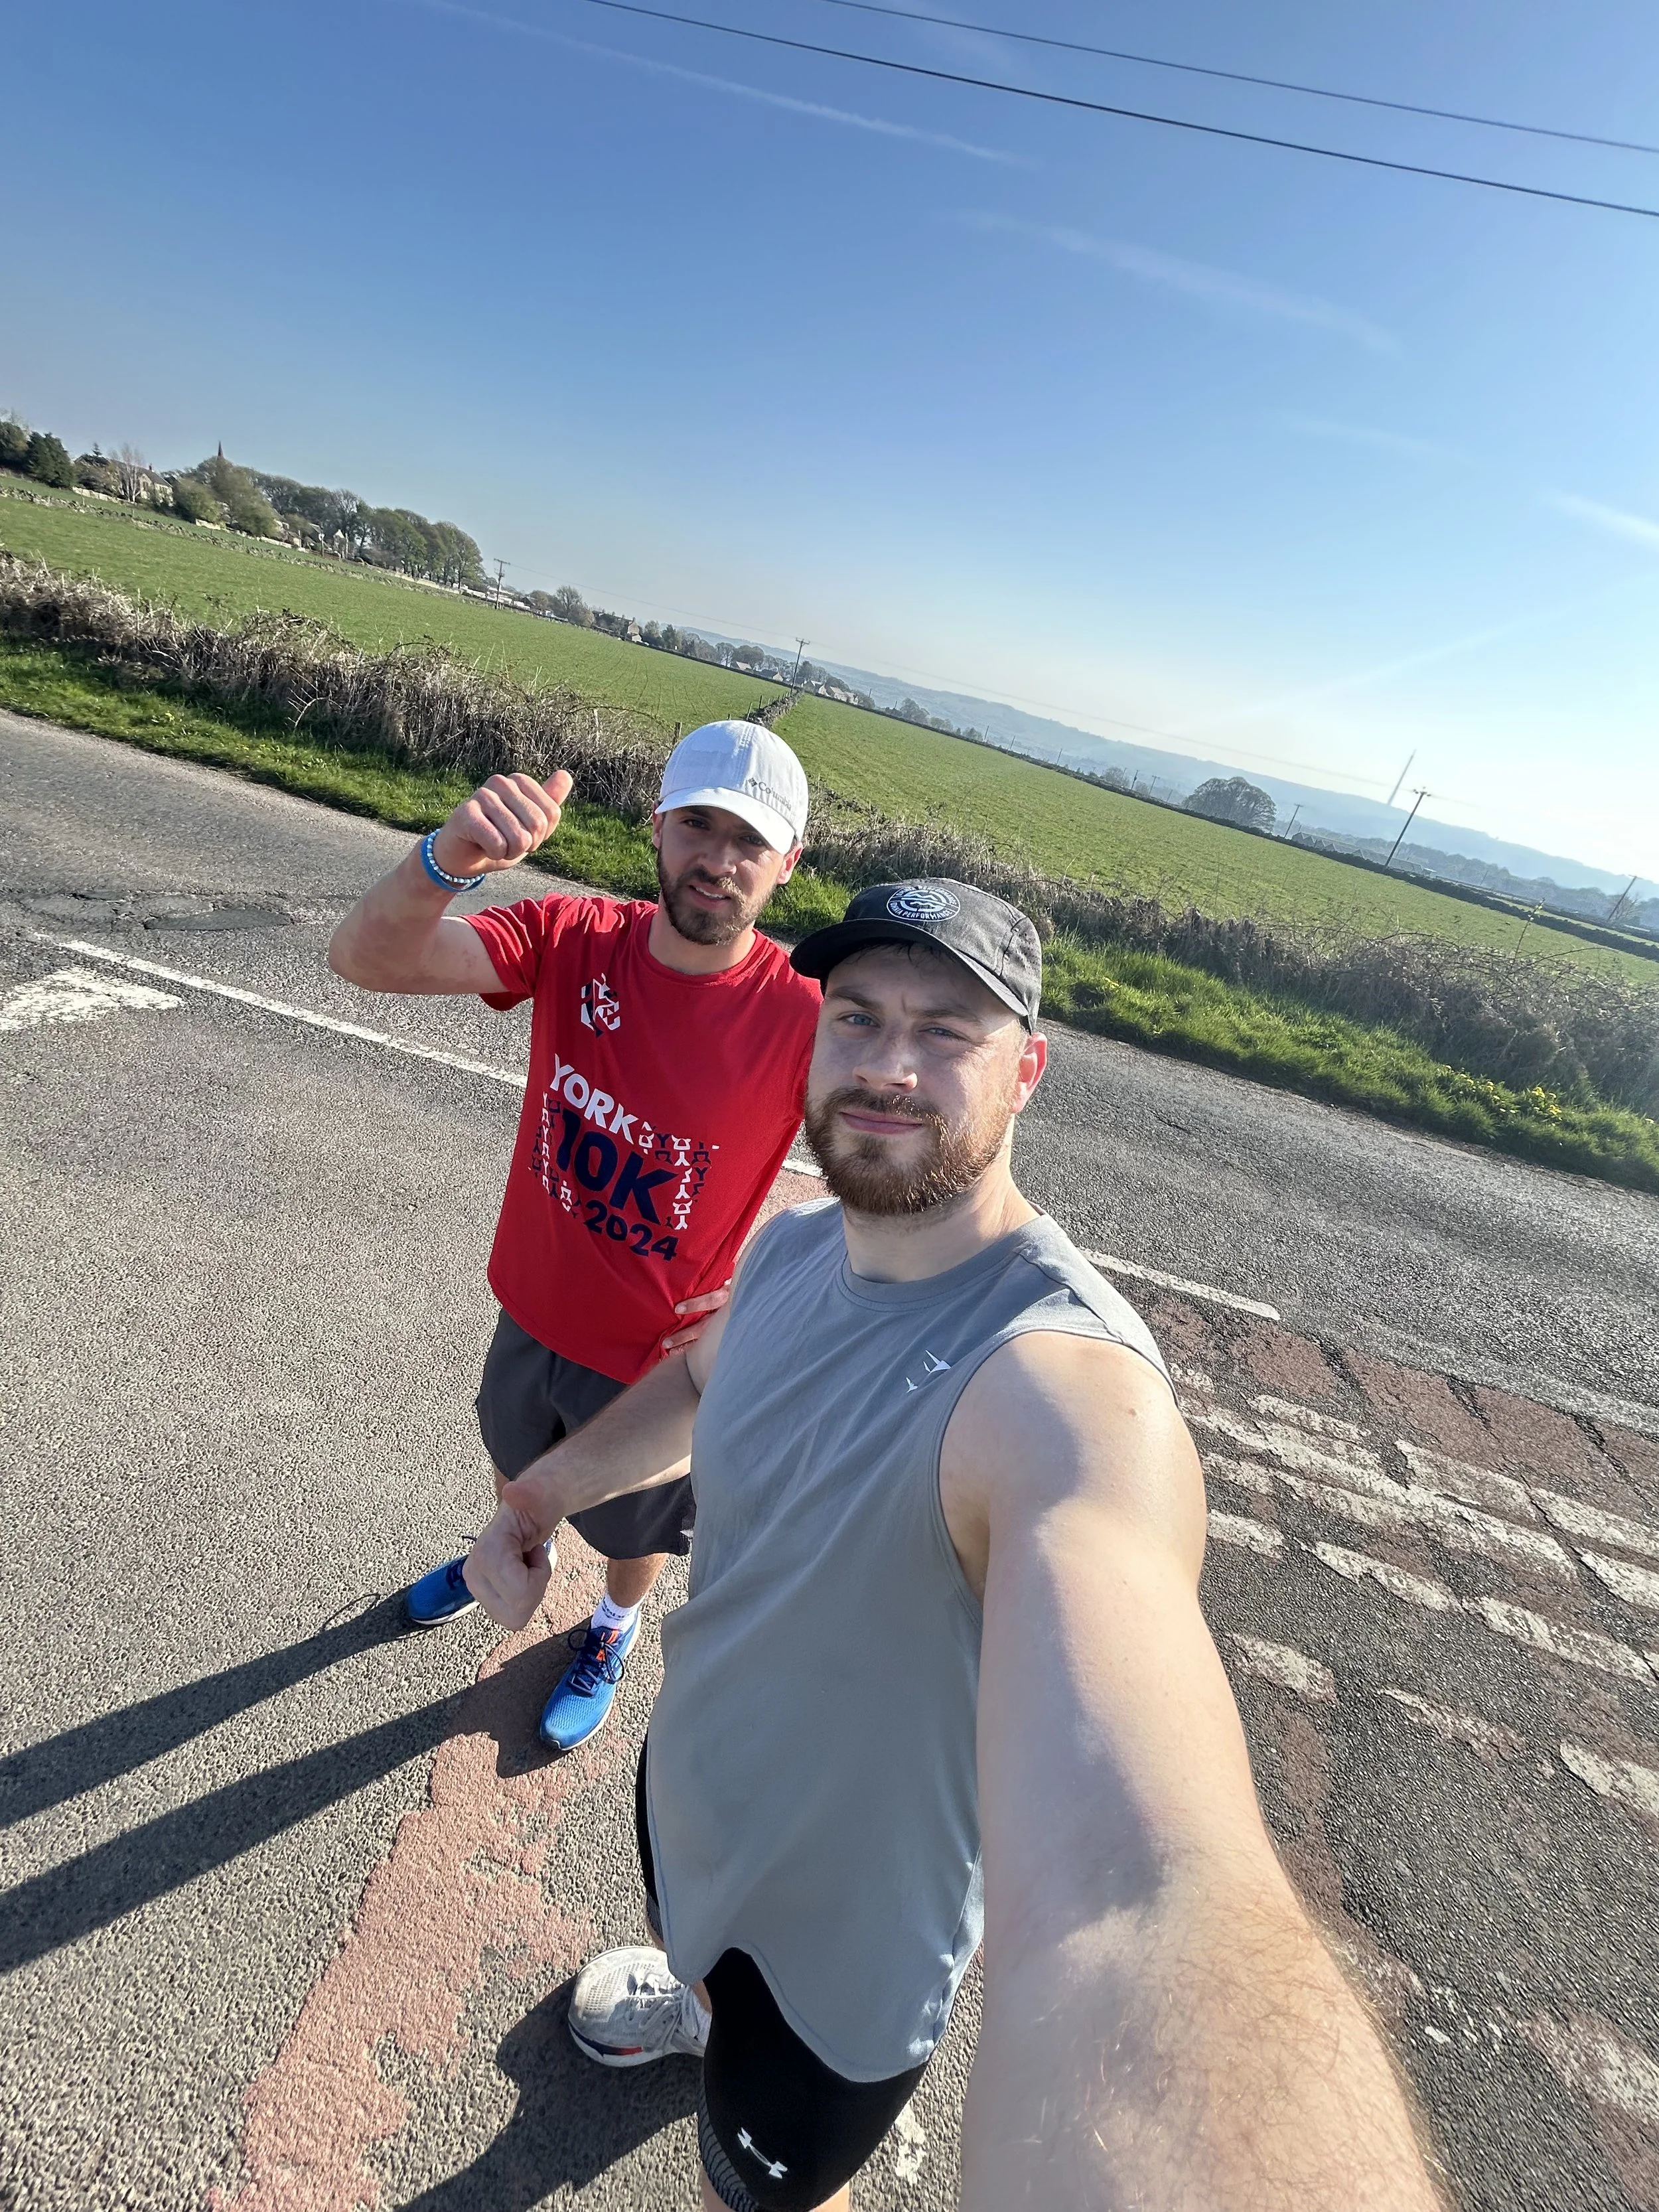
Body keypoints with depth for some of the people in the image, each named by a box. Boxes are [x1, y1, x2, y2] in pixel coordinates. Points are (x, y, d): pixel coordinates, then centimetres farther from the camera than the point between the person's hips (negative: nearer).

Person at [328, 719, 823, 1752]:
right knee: (517, 1457, 34)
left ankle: (614, 1629, 63)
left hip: (664, 1357, -3)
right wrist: (450, 858, -48)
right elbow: (366, 959, -29)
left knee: (635, 1524, 26)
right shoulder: (572, 938, -18)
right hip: (536, 1310, 3)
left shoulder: (803, 1014, -26)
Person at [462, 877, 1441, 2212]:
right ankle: (703, 2009, 76)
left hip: (846, 1931, -6)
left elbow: (1135, 1904, -55)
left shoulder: (1067, 1389, -41)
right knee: (692, 1953, 39)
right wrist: (538, 1496, -5)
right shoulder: (794, 1247, -15)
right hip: (692, 1782, 7)